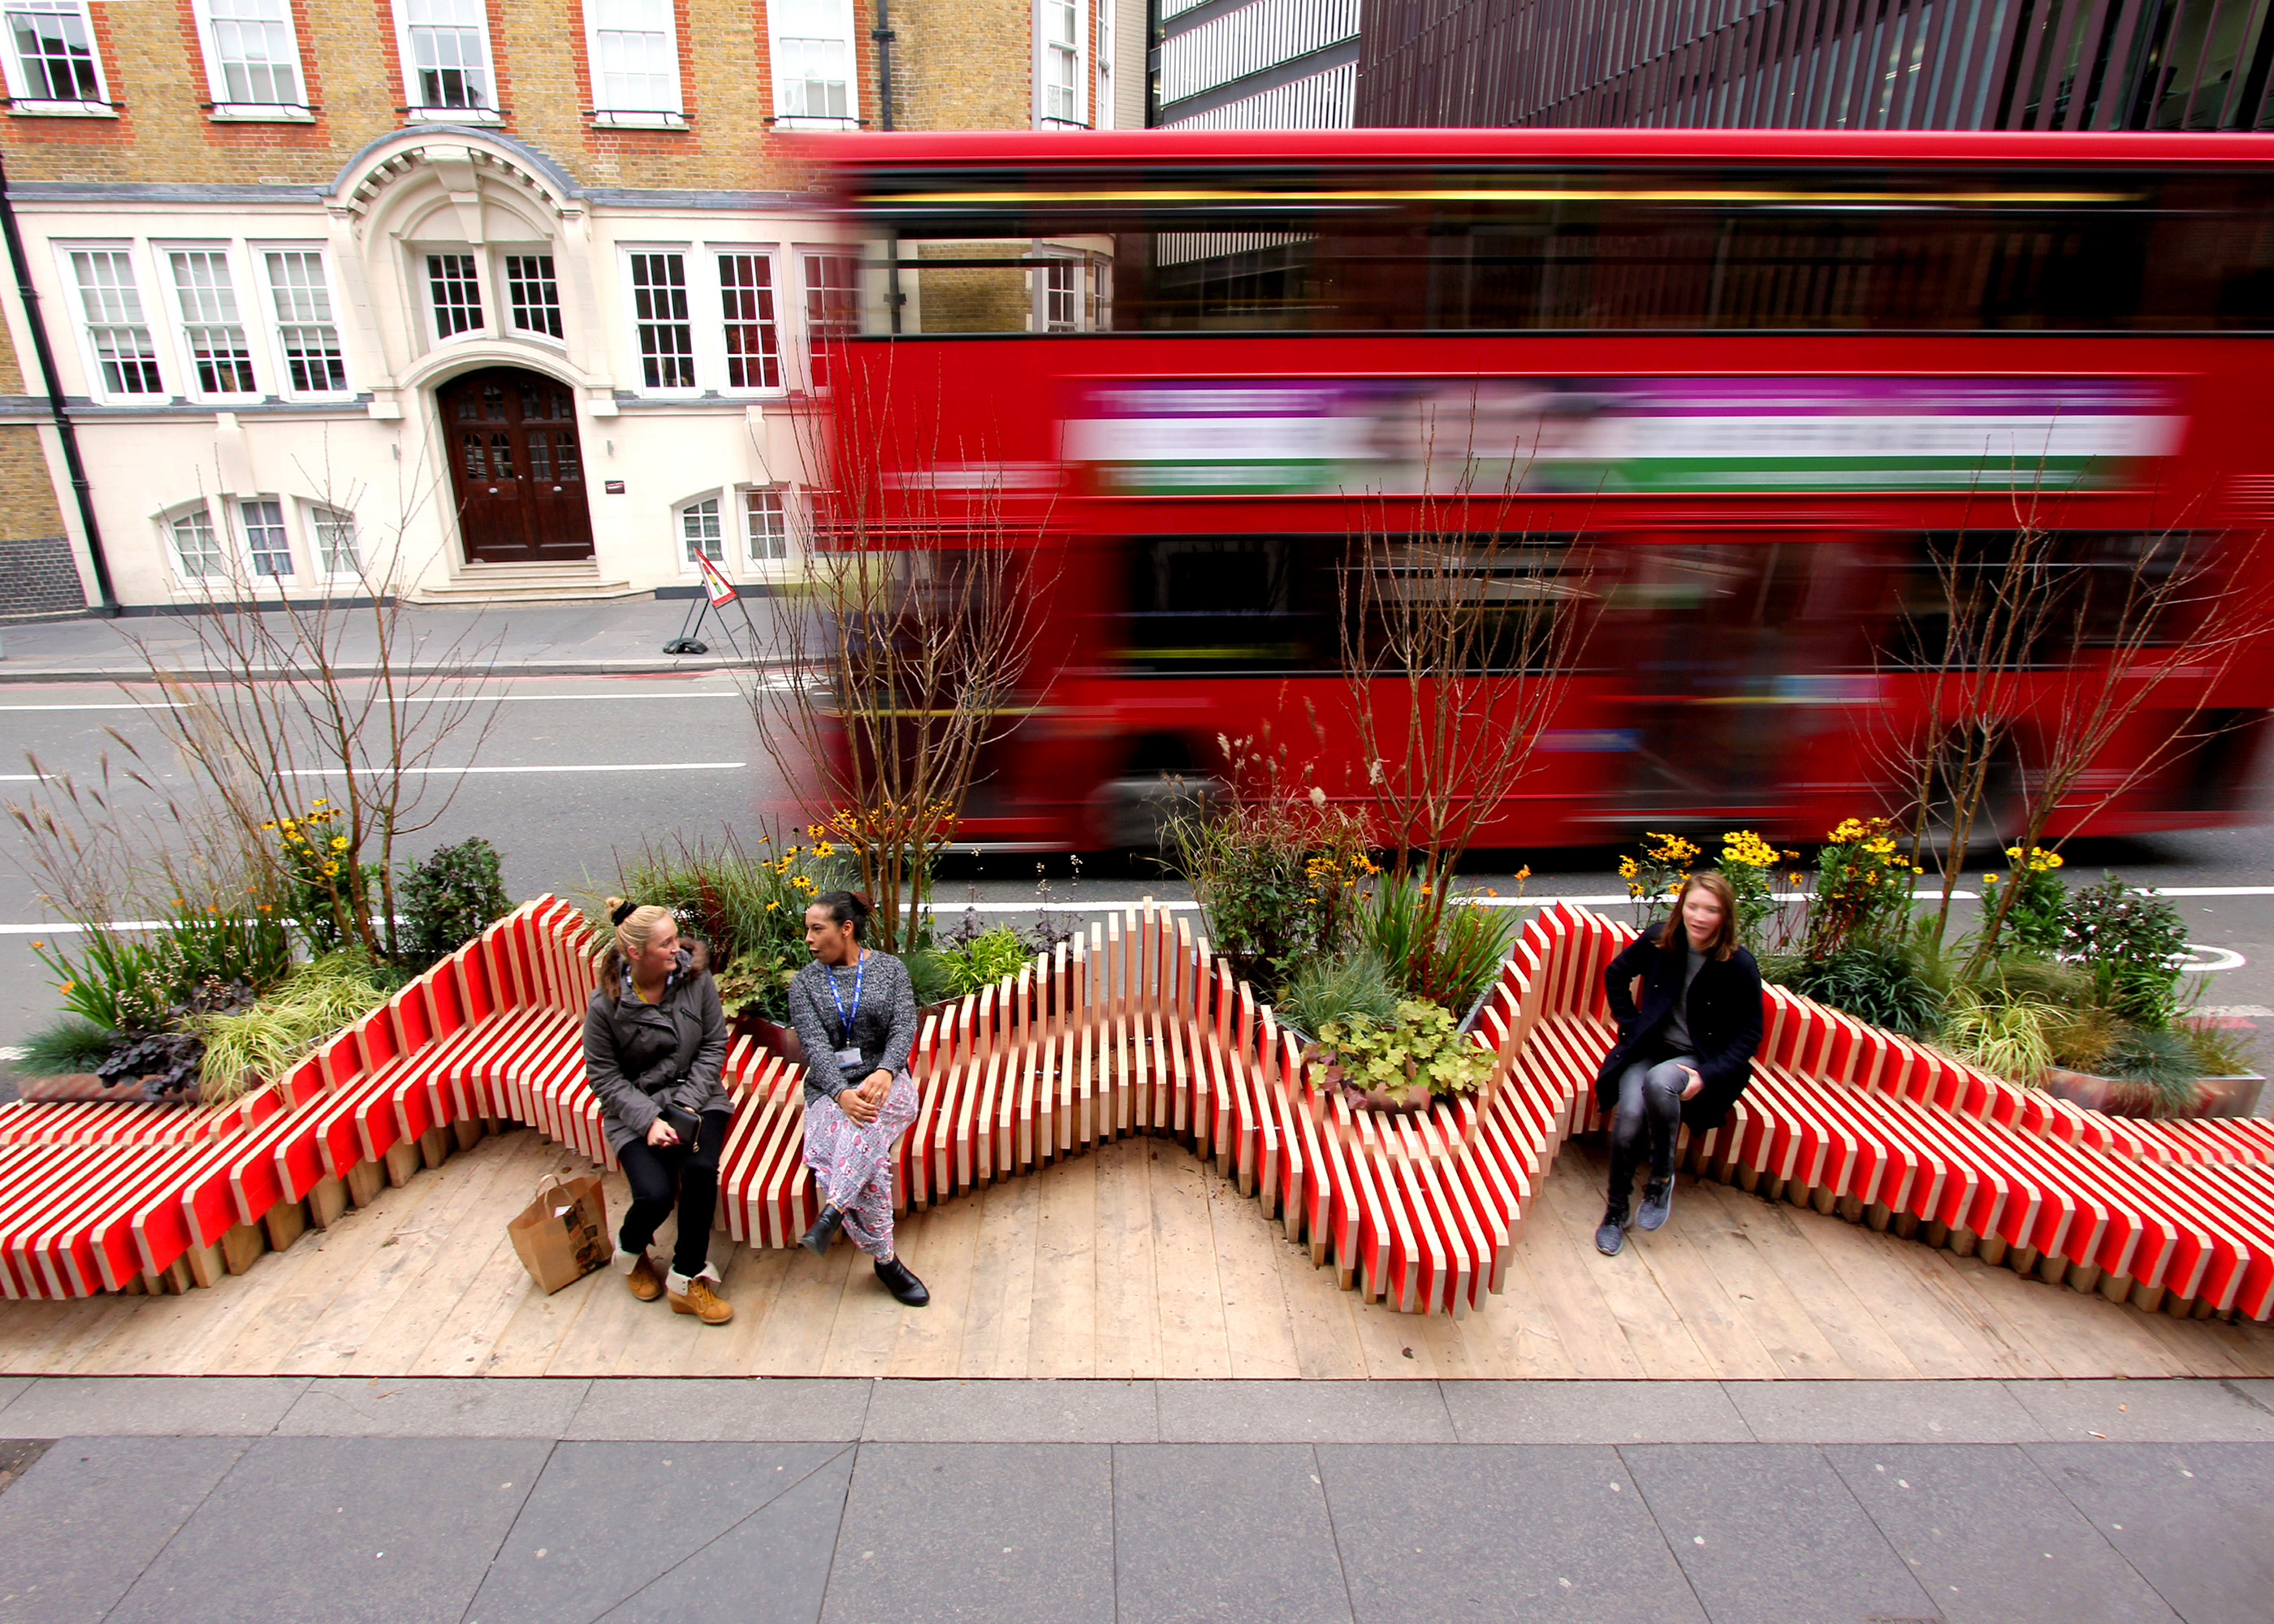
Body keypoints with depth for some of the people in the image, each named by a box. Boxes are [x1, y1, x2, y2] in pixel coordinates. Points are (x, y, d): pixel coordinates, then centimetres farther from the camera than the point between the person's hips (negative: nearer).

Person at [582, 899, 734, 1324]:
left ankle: (686, 1277, -5)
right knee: (656, 1194, -20)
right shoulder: (605, 1005, -13)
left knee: (701, 1168, -26)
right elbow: (605, 1077, -8)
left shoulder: (695, 977, -9)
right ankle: (630, 1249, 20)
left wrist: (688, 1105, -13)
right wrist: (649, 1120, -19)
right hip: (635, 1108, -1)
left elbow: (713, 1046, -3)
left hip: (695, 1097, 2)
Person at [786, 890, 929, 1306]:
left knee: (865, 1122, -38)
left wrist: (883, 1073, -26)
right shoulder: (804, 983, 9)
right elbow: (815, 1047, -5)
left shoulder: (890, 969, 8)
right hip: (829, 1088, 0)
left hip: (886, 1082, 0)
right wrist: (841, 1093, -23)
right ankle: (885, 1259, -19)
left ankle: (833, 1211, -39)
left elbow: (904, 1029, -4)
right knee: (869, 1157, -29)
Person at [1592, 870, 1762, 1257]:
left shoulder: (1739, 966, -11)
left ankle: (1662, 1178, -12)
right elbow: (1616, 975, 14)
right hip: (1650, 1047, 2)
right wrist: (1629, 1023, 4)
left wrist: (1707, 1075, -16)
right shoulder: (1659, 941, -5)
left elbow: (1749, 1035, -4)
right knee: (1629, 1113, -26)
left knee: (1659, 1081, -36)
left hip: (1701, 1058, -2)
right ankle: (1617, 1210, -4)